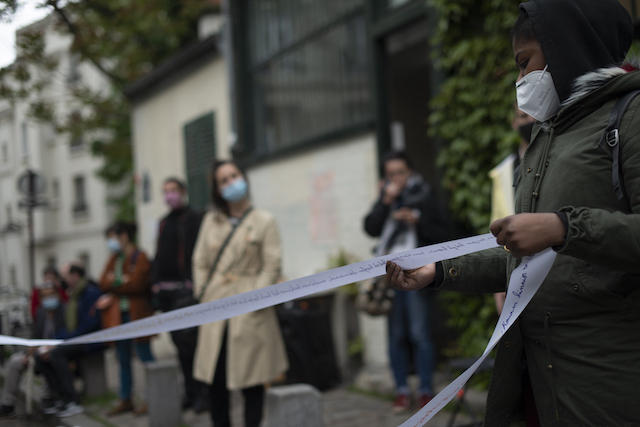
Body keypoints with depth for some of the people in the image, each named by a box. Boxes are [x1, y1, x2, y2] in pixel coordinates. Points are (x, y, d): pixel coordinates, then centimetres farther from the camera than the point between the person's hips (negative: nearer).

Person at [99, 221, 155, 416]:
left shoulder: (140, 257, -7)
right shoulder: (115, 259, 16)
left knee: (145, 355, -3)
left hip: (136, 314, -7)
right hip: (119, 314, 7)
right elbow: (104, 282, 5)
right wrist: (123, 282, -12)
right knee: (123, 358, 11)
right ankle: (125, 400, 19)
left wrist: (116, 283, -3)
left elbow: (137, 283, -16)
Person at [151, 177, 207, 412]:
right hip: (165, 291, 7)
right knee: (180, 343, 9)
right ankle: (190, 392, 16)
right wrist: (155, 281, 13)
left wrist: (193, 281, -17)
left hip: (185, 289, -7)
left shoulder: (194, 218, -2)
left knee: (190, 341, -10)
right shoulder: (164, 223, 21)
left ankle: (202, 393, -2)